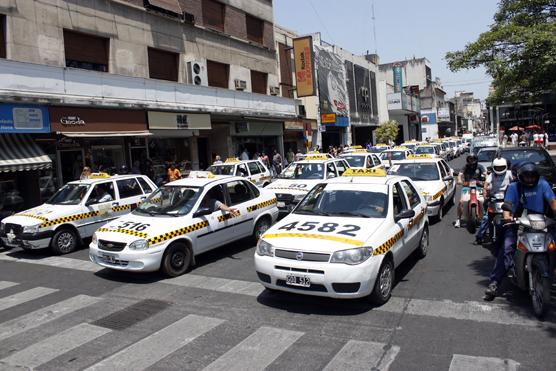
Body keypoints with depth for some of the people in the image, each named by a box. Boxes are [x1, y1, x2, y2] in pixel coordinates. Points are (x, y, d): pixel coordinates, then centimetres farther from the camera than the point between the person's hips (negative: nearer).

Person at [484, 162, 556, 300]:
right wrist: (507, 216, -26)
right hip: (517, 222, -2)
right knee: (506, 249, -18)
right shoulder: (514, 187, 4)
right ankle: (493, 283, -20)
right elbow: (508, 203, -6)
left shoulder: (543, 185, 7)